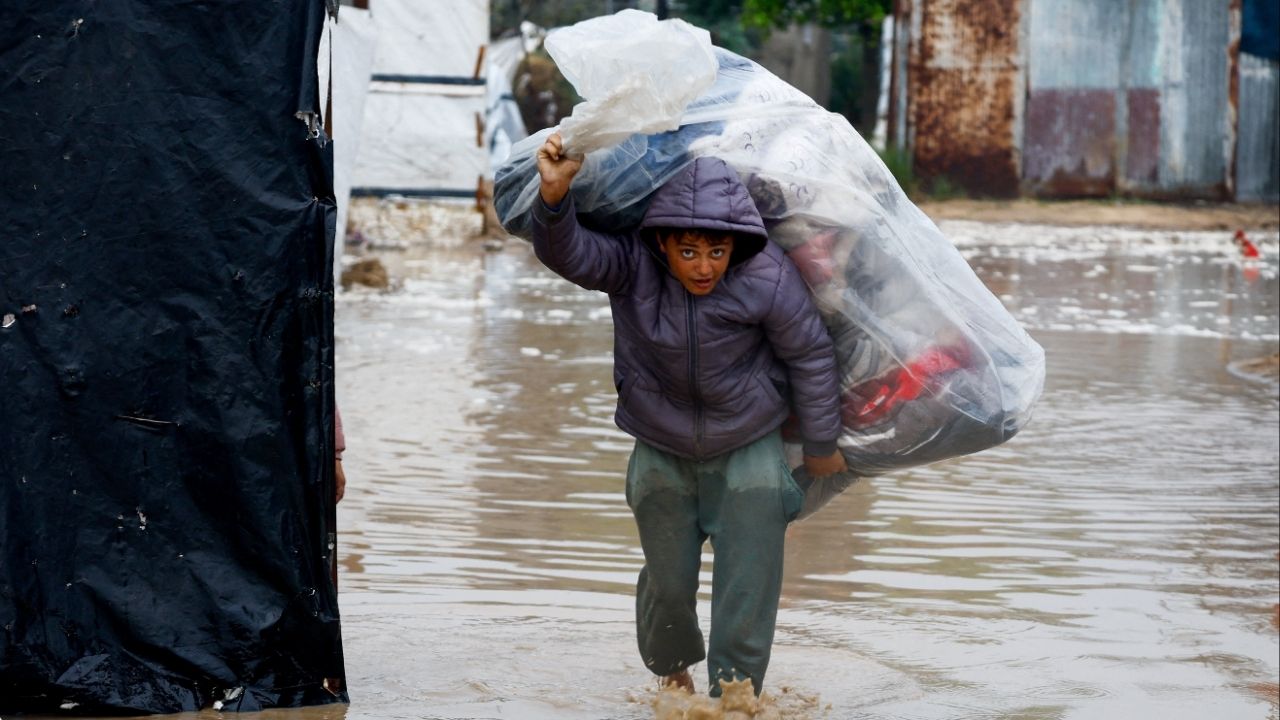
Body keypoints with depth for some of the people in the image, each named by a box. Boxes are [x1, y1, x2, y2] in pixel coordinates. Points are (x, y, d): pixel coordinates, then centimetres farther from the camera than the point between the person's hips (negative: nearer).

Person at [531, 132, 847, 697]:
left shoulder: (767, 278, -24)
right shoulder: (632, 263, -22)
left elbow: (810, 356, -11)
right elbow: (569, 253, -39)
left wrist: (821, 445, -2)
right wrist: (554, 199, -60)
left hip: (749, 446, -1)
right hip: (662, 451, 1)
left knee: (748, 584, -6)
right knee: (668, 581, 12)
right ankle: (672, 670, 41)